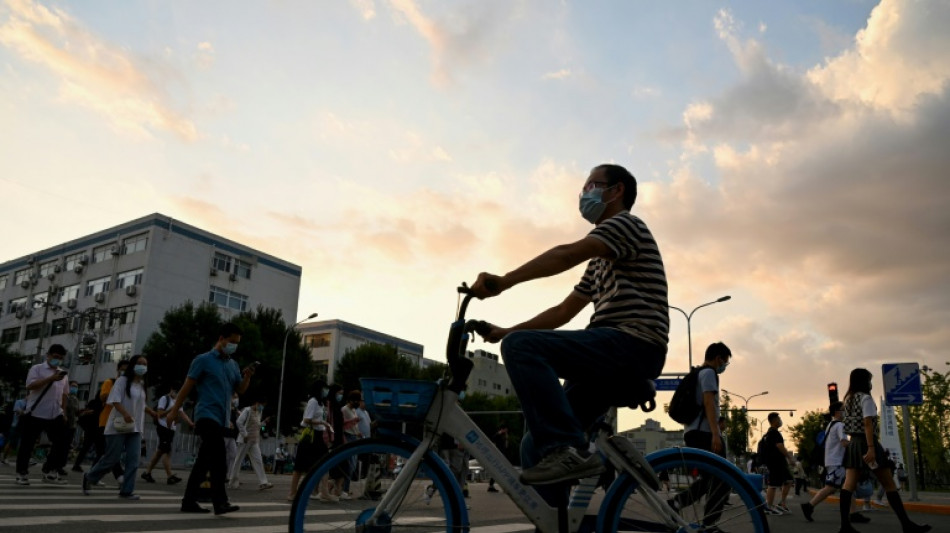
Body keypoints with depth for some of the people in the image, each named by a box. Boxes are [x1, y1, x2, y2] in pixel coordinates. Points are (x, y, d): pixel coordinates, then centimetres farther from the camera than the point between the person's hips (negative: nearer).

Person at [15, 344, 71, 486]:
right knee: (27, 445, 3)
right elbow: (30, 385, -17)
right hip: (34, 414, -5)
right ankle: (22, 473, 18)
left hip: (55, 416, 5)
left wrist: (64, 411, 16)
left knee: (63, 445, 1)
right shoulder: (37, 369, -1)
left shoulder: (63, 374, 16)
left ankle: (49, 472, 12)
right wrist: (51, 378, -25)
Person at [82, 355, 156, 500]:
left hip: (135, 428, 6)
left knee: (133, 460, -2)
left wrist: (153, 413, 13)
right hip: (119, 426, -6)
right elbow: (115, 400, -16)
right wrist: (125, 414, -29)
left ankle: (126, 490, 2)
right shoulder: (122, 380, -7)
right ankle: (89, 477, 25)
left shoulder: (142, 385, 13)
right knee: (112, 457, -1)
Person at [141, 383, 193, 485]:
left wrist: (191, 423, -5)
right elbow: (159, 414, -12)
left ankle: (147, 472, 20)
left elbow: (182, 413, 8)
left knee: (160, 451, 11)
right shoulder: (164, 399, -6)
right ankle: (170, 476, -12)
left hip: (171, 429, 8)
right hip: (163, 428, -8)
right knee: (167, 451, -10)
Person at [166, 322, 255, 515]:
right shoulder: (203, 360, -3)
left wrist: (247, 377, -7)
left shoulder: (233, 365, 16)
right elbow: (187, 386, -2)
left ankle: (189, 501, 18)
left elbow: (240, 389, 12)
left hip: (222, 419, 7)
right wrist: (175, 410, -3)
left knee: (204, 461, 11)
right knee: (218, 460, -16)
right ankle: (220, 502, -16)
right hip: (207, 416, -7)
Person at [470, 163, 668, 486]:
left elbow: (566, 255, -18)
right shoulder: (600, 261, 30)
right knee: (535, 447, 3)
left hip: (633, 344, -9)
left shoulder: (626, 225, 1)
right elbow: (563, 311, 24)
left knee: (521, 346, -25)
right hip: (611, 354, 9)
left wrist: (503, 282, -25)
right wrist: (505, 331, 15)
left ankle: (569, 449, -26)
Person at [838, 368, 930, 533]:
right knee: (889, 484, 1)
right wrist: (871, 448, -22)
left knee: (849, 485, -4)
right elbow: (868, 424, -16)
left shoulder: (849, 400, 17)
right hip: (866, 442, -7)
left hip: (853, 443, 7)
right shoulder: (865, 398, -7)